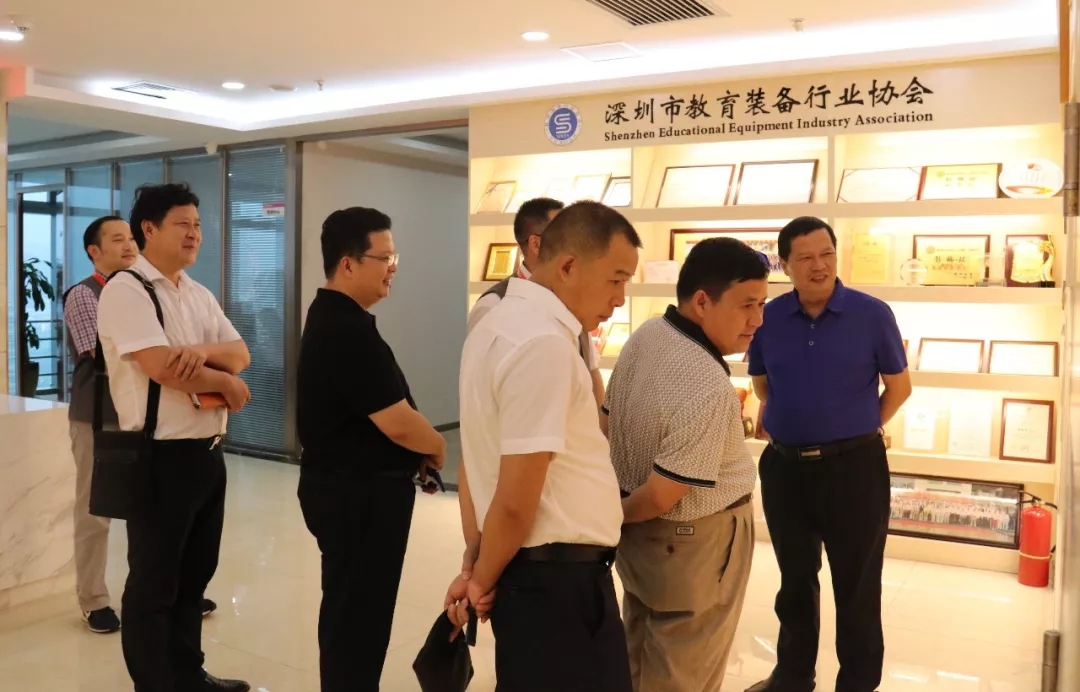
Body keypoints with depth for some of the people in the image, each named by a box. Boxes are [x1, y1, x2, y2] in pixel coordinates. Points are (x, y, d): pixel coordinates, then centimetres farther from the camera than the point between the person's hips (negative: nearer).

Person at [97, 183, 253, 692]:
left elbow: (241, 354, 5)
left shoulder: (200, 295, 13)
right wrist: (228, 383, -9)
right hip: (160, 458, -8)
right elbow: (163, 368, -23)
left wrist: (205, 351, -16)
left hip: (208, 451, 8)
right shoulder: (126, 290, -13)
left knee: (196, 573, 19)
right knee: (153, 582, 6)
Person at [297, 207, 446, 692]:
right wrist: (437, 446, -4)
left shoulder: (330, 319, 10)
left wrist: (417, 451, 6)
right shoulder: (349, 331, -23)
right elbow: (397, 423, -24)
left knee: (349, 608, 22)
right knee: (360, 615, 3)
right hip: (360, 493, -10)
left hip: (345, 485, 10)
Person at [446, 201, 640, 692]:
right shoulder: (545, 343, -21)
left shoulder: (503, 321, 9)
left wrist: (482, 570, 14)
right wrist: (484, 580, -5)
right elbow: (517, 501, -22)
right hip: (558, 577, -9)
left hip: (533, 570, 9)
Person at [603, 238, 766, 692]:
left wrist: (613, 507, 14)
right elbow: (661, 496, -26)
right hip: (692, 542, -8)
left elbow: (606, 423, 4)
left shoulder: (645, 335, -5)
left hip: (641, 530, 8)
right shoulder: (709, 388, -31)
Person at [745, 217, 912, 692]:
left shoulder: (872, 314, -9)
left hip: (854, 466, -3)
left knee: (856, 584, 8)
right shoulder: (768, 318, -2)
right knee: (795, 580, 19)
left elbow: (899, 386, 2)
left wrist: (859, 428, 5)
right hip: (784, 466, 3)